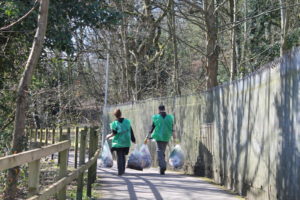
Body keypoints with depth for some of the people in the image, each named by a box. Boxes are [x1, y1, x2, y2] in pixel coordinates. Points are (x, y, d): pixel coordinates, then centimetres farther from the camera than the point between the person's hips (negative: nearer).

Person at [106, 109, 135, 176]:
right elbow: (131, 131, 3)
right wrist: (133, 139, 11)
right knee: (123, 156, 16)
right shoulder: (127, 121, 0)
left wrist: (109, 136, 7)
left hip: (118, 142, -3)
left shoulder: (114, 123, -9)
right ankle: (123, 170, 18)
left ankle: (120, 171, -4)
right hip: (126, 142, 3)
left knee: (119, 156, 3)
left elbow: (114, 133, -12)